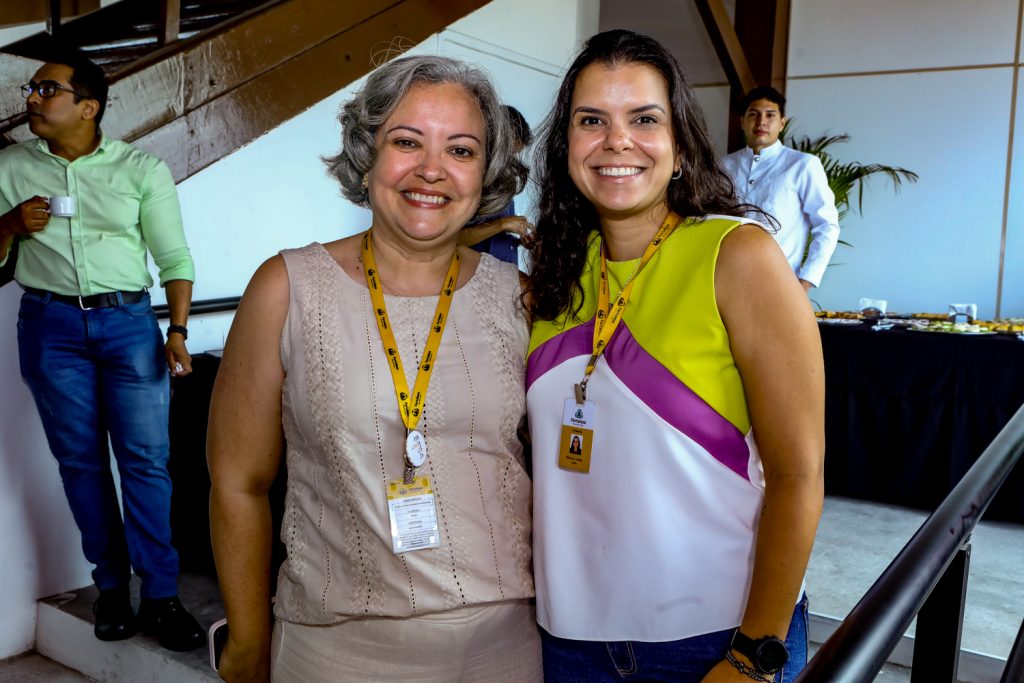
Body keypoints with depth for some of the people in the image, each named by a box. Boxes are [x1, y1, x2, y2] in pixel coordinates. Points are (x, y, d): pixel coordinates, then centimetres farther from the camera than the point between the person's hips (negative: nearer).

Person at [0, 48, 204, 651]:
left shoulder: (142, 169, 2)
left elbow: (175, 257, 1)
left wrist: (179, 331, -9)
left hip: (128, 321, -2)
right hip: (51, 326, 2)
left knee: (146, 459, -5)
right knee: (80, 460, 6)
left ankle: (161, 596, 3)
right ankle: (112, 585, 18)